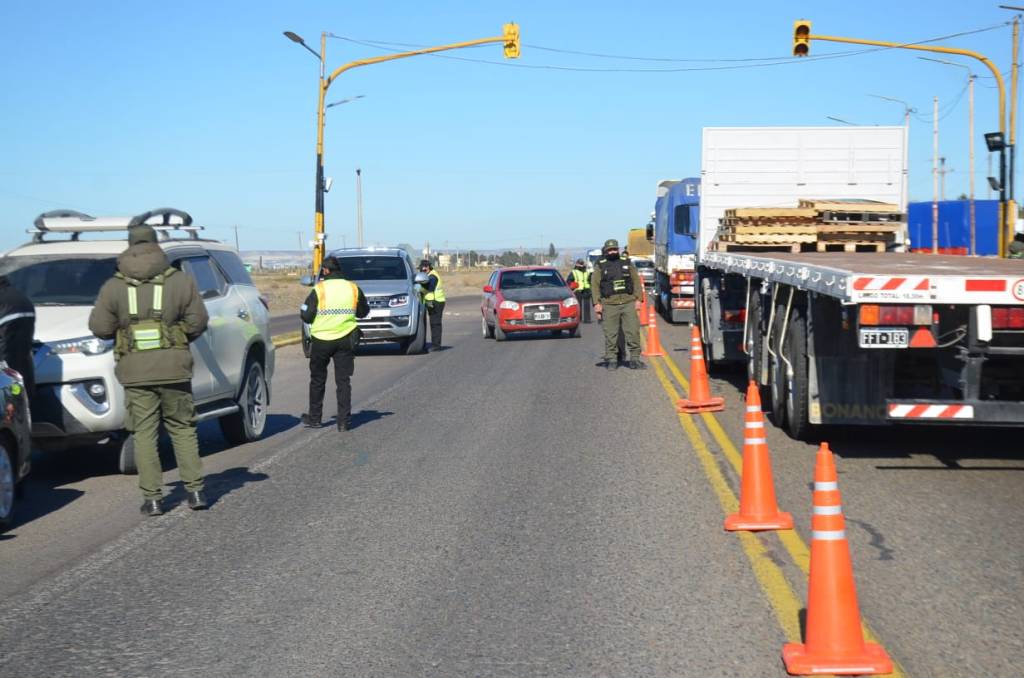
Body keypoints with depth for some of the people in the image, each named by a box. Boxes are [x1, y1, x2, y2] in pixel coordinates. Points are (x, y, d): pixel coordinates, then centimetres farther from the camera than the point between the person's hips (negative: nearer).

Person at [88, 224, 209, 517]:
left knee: (144, 434, 5)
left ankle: (152, 498, 3)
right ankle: (195, 490, 9)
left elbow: (99, 327, 0)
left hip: (136, 372, 0)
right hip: (174, 368, 1)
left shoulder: (114, 287, -1)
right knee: (182, 429, 11)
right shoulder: (180, 281, -1)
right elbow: (197, 322, -1)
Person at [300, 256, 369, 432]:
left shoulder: (319, 290, -8)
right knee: (343, 380, 5)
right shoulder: (353, 288, 2)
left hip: (321, 340, -2)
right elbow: (364, 312, 14)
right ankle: (344, 421, 1)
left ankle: (314, 418, 20)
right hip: (346, 340, 2)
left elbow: (306, 316, -9)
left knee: (317, 380, 13)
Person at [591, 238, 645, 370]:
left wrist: (638, 299, 2)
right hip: (610, 305, -1)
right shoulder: (600, 267, 7)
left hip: (628, 303, 2)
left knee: (633, 331, -2)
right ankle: (611, 360, 10)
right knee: (610, 334, 1)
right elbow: (594, 285, 3)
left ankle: (634, 359, 4)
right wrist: (597, 303, -7)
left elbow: (636, 281, 12)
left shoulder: (627, 264, 13)